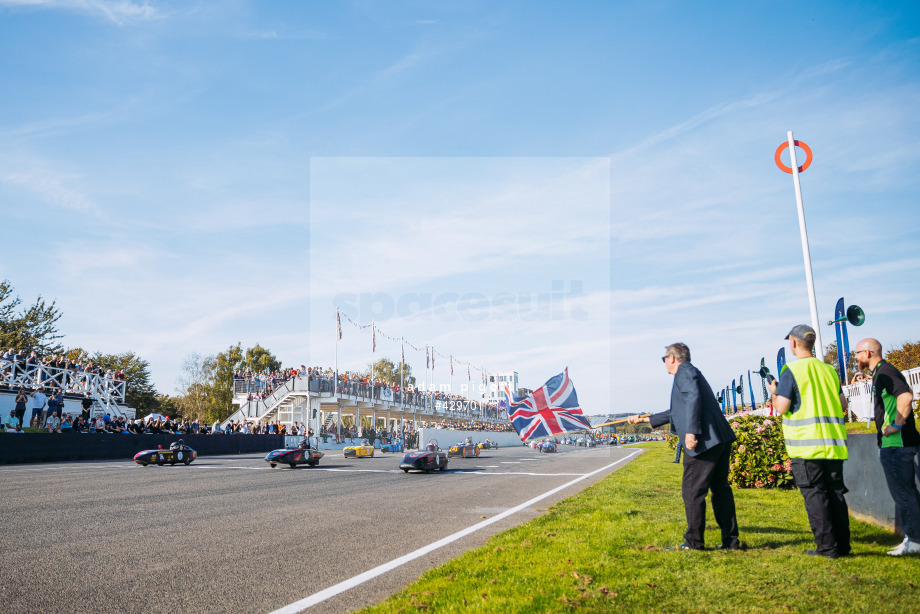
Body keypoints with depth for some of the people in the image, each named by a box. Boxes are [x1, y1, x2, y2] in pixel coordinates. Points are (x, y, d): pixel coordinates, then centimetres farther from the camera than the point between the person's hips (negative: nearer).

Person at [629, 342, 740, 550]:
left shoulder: (685, 371, -2)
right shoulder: (693, 373, 28)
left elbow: (693, 398, -21)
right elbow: (676, 412, 35)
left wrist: (691, 431, -27)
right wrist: (644, 419, 40)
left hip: (704, 442, -10)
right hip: (721, 439, 10)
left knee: (692, 491, -1)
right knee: (720, 488, 15)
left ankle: (694, 541, 7)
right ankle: (731, 539, 19)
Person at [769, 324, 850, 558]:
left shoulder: (792, 371, -9)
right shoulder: (829, 369, 10)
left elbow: (781, 408, -12)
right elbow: (843, 406, 15)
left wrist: (774, 393, 7)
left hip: (806, 445, -6)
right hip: (833, 443, 6)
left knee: (814, 495, -1)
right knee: (836, 493, 12)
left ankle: (827, 546, 1)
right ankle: (843, 544, 17)